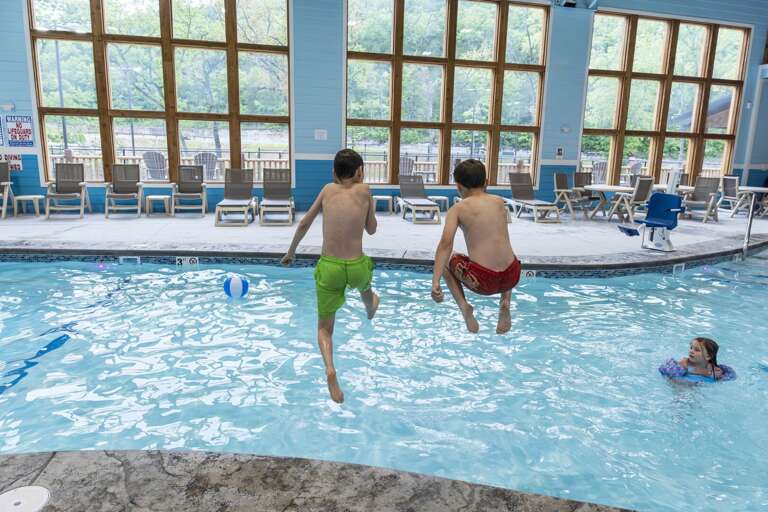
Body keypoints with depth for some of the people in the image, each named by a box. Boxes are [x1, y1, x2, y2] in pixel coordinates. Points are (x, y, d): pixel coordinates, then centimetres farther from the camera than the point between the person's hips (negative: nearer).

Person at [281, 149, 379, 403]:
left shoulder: (328, 190, 3)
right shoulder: (364, 190, -1)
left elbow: (305, 223, 8)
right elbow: (371, 230, 8)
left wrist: (291, 251, 21)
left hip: (329, 267, 0)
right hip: (356, 267, 0)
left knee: (324, 328, 15)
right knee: (364, 283, 40)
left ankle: (330, 369, -11)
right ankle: (370, 309, 72)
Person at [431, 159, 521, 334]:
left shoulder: (458, 208, 3)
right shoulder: (499, 202, 14)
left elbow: (446, 243, -13)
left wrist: (435, 282, -17)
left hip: (482, 280, -3)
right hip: (512, 277, 3)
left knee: (446, 262, 27)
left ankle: (464, 306, 9)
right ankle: (505, 302, 18)